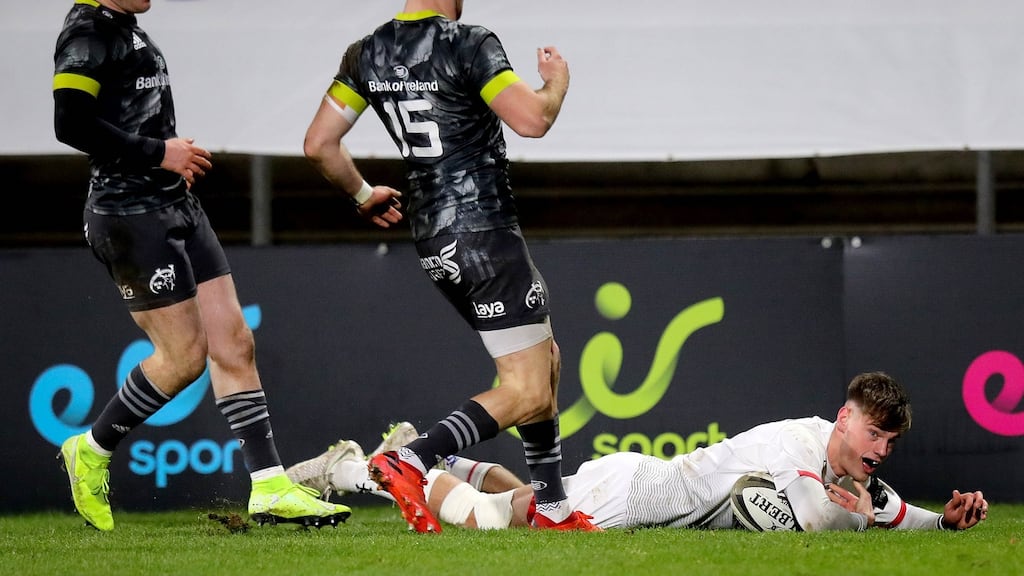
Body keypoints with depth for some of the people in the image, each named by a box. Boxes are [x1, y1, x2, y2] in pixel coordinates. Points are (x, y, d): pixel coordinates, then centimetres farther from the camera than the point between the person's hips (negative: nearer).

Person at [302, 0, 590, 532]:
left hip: (432, 241, 8)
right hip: (484, 234, -8)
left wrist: (363, 194, 23)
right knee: (528, 393, -6)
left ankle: (552, 506, 23)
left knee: (545, 358, 22)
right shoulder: (469, 45, -14)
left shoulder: (366, 54, 6)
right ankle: (408, 463, -21)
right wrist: (557, 82, 0)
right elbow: (531, 120, -22)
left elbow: (318, 145, 6)